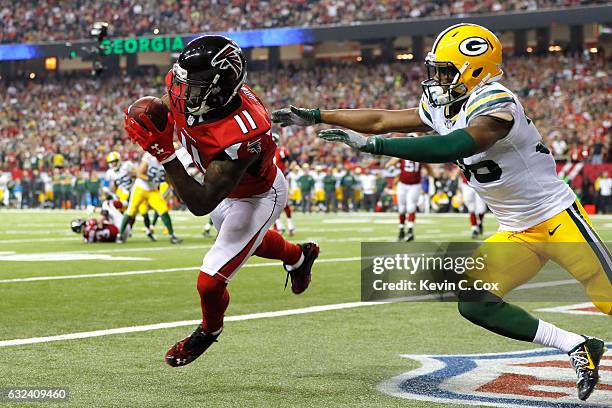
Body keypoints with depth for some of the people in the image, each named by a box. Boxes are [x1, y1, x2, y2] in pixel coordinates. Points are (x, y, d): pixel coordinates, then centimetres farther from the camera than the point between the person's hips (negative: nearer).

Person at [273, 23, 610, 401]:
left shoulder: (494, 103, -23)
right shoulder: (442, 108, 5)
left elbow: (451, 148, -37)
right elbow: (381, 120, 14)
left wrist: (372, 144, -36)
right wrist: (316, 116, 13)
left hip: (557, 218, -8)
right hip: (516, 234, 8)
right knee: (473, 303, -6)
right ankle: (579, 348, 0)